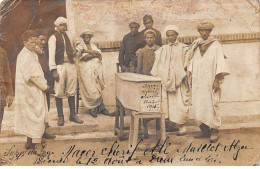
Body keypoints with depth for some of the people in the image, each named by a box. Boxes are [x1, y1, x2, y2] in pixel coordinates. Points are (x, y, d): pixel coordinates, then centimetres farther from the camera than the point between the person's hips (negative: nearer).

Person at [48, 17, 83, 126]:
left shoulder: (67, 37, 16)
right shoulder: (53, 38, -1)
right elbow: (51, 55, -7)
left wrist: (75, 53, 8)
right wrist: (54, 70, -14)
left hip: (70, 65, 5)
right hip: (60, 66, -5)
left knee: (71, 91, 8)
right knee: (59, 93, -1)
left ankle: (73, 115, 16)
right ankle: (60, 116, 8)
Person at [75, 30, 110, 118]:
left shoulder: (93, 46, 22)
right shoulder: (79, 47, 7)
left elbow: (99, 54, 2)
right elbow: (84, 57, -10)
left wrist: (88, 51, -7)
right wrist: (94, 54, 0)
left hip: (96, 70, 4)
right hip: (86, 70, -4)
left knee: (98, 88, -7)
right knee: (90, 89, -13)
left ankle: (94, 108, -2)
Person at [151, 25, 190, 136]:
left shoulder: (183, 48, 3)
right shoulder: (163, 50, 13)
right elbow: (158, 65, 13)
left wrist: (184, 76, -13)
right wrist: (154, 75, 4)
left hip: (178, 80, -4)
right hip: (166, 80, 4)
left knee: (179, 103, -7)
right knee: (168, 102, 3)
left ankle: (182, 127, -2)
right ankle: (171, 125, 12)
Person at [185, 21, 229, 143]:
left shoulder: (215, 45, -2)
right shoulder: (195, 45, 12)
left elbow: (220, 62, -7)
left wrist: (217, 80, -13)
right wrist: (190, 77, 11)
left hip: (210, 81, -5)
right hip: (197, 81, 5)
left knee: (211, 105, -7)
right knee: (199, 105, 4)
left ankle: (214, 131, 1)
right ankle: (204, 130, 15)